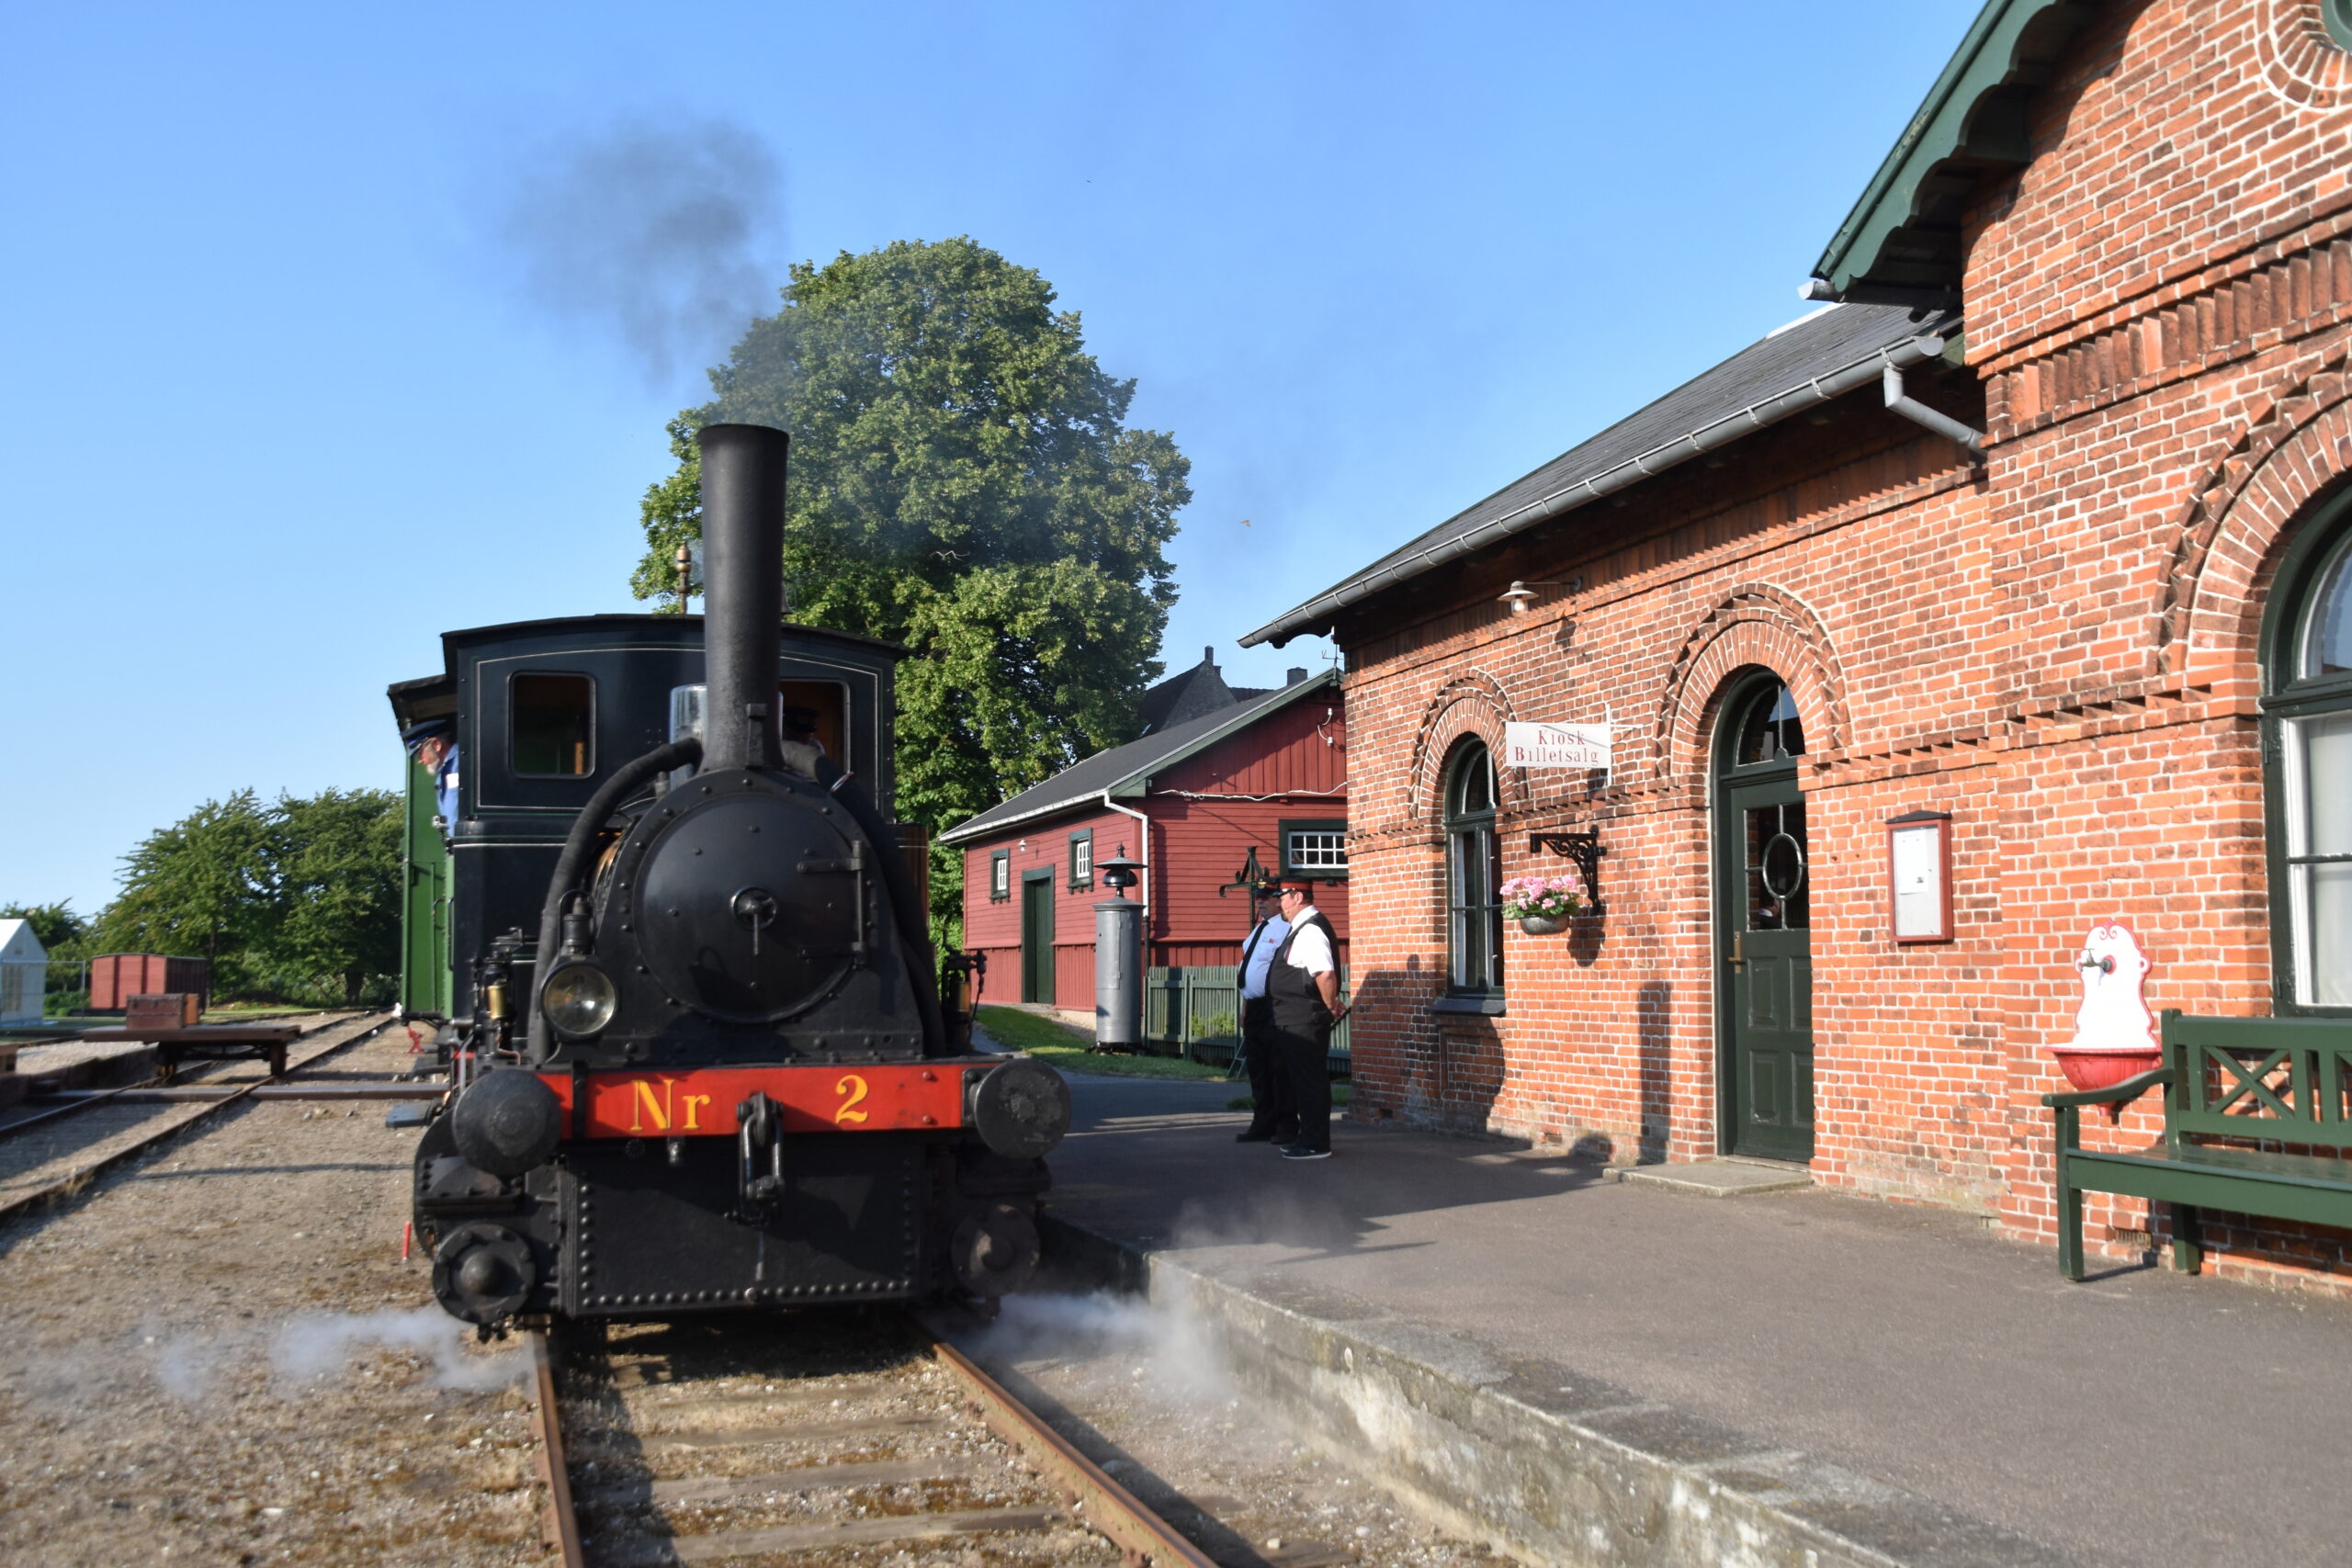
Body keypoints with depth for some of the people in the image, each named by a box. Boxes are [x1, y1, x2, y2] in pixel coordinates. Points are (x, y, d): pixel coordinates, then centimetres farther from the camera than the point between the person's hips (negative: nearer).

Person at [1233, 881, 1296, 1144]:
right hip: (1254, 1008, 10)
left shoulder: (1285, 930, -12)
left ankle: (1286, 1127, 3)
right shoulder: (1257, 930, 18)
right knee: (1257, 1068, 13)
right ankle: (1262, 1125, 21)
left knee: (1280, 1069, -4)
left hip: (1274, 1007, -10)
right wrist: (1245, 1008, 20)